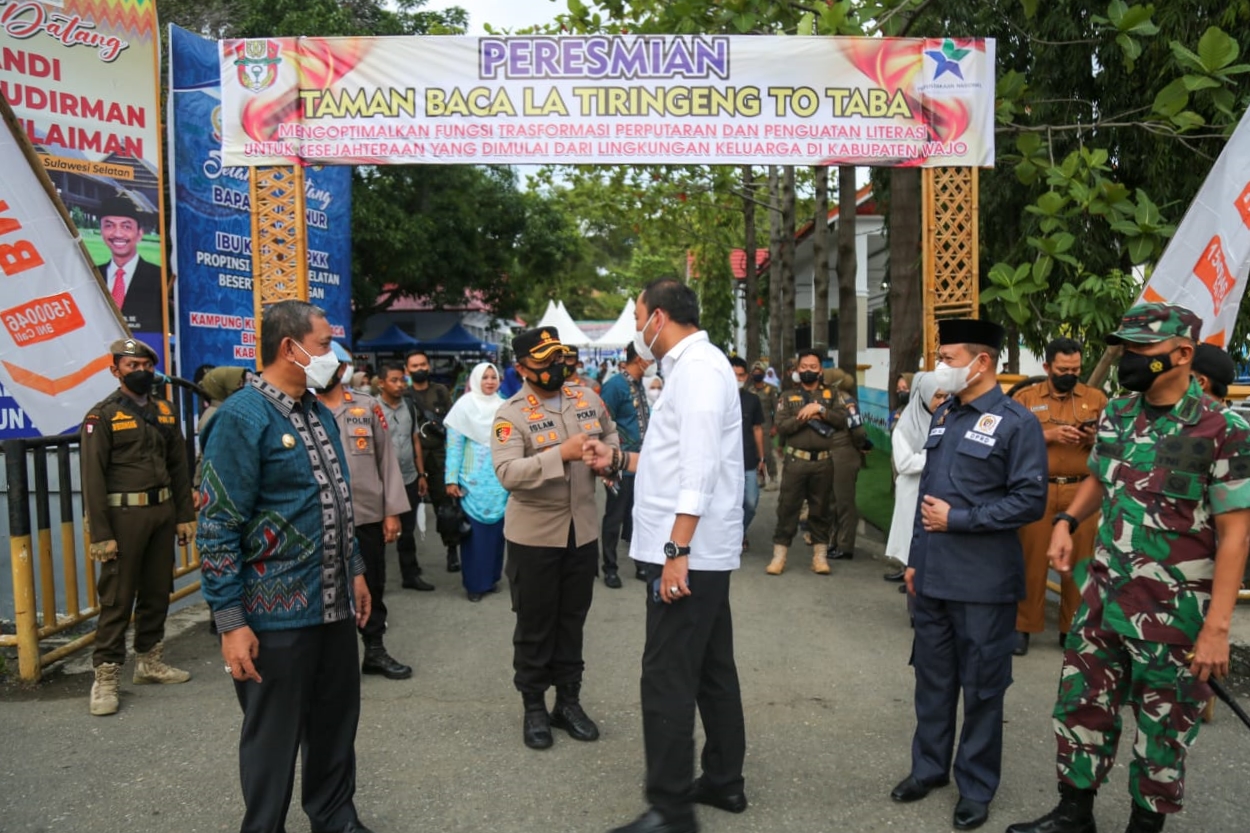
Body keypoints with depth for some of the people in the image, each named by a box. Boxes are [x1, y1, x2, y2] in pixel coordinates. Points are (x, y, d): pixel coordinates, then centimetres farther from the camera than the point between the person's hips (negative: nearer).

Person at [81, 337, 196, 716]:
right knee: (117, 597, -1)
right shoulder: (102, 416, -5)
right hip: (124, 515, -5)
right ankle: (105, 676, 8)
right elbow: (93, 478, -9)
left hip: (163, 512, 6)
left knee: (158, 591, 13)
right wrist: (100, 534, -13)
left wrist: (185, 515, 8)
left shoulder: (166, 412, 11)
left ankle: (149, 661, 27)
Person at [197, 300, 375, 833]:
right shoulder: (242, 417, -15)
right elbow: (218, 528, -17)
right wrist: (231, 622, -18)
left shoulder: (320, 413, 10)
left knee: (337, 723, 19)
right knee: (274, 738, 9)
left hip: (335, 604, 8)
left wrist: (355, 570, 17)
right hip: (278, 614, -8)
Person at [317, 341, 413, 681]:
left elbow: (387, 459, 4)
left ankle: (375, 650, 27)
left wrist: (392, 511, -1)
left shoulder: (368, 406, 5)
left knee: (373, 587, 12)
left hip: (367, 514, 2)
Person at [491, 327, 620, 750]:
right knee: (535, 624, 8)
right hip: (534, 535, -4)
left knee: (572, 620, 15)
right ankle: (534, 707, 24)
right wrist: (562, 453, -34)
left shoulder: (587, 398, 4)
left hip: (583, 531, 4)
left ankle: (569, 701, 30)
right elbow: (507, 472, -26)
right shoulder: (511, 414, -13)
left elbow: (611, 435, 20)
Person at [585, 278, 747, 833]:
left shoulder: (696, 367, -15)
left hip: (688, 552, -10)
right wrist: (618, 461, 23)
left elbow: (699, 467, -23)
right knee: (711, 671, 17)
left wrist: (676, 549, -25)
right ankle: (724, 781, 29)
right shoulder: (693, 366, 17)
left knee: (667, 680, -4)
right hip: (703, 552, 10)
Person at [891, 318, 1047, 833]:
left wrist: (957, 519, -16)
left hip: (983, 583, -6)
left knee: (981, 687, 8)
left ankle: (976, 788, 24)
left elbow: (1030, 501, -16)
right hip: (932, 576, 7)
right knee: (932, 677, 17)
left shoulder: (1017, 422, -10)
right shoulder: (943, 416, 12)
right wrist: (915, 558, 14)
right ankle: (929, 766, 34)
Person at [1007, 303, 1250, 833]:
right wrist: (1067, 521, 1)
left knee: (1162, 729, 12)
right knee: (1081, 704, 14)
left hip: (1174, 614, -5)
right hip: (1102, 597, 6)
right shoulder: (1115, 415, 3)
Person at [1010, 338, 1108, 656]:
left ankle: (1073, 628, 17)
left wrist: (1096, 439, -10)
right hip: (1037, 490, -2)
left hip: (1083, 492, 2)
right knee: (1032, 558, 2)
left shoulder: (1096, 398, 11)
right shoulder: (1025, 397, 5)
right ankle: (1024, 626, 11)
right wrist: (1048, 435, -15)